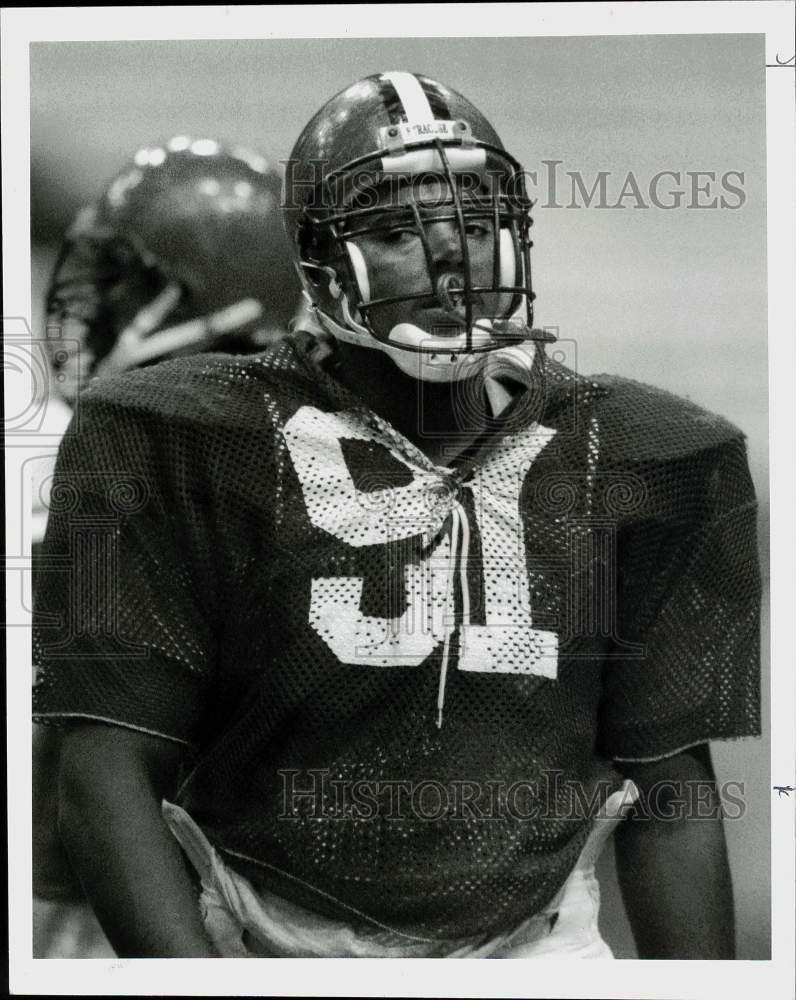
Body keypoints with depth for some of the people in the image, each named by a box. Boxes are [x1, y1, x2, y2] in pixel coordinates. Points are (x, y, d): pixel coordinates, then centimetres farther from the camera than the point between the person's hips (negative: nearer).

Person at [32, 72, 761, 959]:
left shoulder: (619, 460, 2)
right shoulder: (197, 450, -8)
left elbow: (672, 791, 6)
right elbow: (109, 771, -11)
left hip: (531, 945, 3)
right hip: (266, 947, -3)